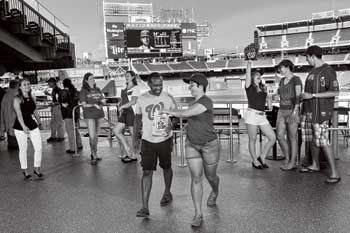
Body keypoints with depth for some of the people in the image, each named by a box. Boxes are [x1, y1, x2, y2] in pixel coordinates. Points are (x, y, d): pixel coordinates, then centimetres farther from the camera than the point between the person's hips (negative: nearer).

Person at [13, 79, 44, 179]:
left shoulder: (32, 98, 6)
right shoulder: (17, 99, -10)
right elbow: (19, 114, -22)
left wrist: (39, 123, 22)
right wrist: (24, 126, -34)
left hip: (32, 124, 5)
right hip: (20, 127, -4)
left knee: (39, 147, -1)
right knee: (23, 149, 5)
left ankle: (37, 168, 17)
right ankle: (25, 171, 22)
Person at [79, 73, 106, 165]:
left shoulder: (97, 90, 13)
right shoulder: (83, 91, -2)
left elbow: (103, 101, 14)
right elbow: (84, 105, -8)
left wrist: (102, 102, -10)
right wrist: (94, 105, -21)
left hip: (99, 113, 5)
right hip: (89, 114, -5)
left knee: (96, 135, 11)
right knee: (92, 136, -10)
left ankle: (94, 154, 22)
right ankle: (94, 156, -6)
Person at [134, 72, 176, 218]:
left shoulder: (168, 98, -6)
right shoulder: (141, 99, -4)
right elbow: (138, 118, 9)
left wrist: (171, 125, -14)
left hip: (165, 140, 1)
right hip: (148, 141, 0)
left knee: (166, 168, 17)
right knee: (147, 172, -7)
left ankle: (167, 193, 43)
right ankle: (145, 207, -4)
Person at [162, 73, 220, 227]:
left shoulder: (206, 101, -21)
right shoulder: (196, 101, 6)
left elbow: (185, 114, -26)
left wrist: (169, 112, -12)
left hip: (209, 145, -6)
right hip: (192, 144, 6)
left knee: (210, 177, 14)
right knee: (196, 178, -3)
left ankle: (215, 192, 50)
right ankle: (198, 214, 4)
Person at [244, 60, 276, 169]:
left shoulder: (263, 88, 17)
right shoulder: (249, 86, 0)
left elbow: (267, 98, 28)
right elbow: (248, 76, -17)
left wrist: (269, 101, 7)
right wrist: (249, 65, -25)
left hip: (262, 115, 6)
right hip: (252, 114, -6)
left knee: (272, 137, 2)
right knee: (253, 139, 0)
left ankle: (262, 157, 16)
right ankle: (255, 161, 15)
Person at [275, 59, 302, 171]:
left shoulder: (296, 79, -7)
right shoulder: (282, 80, 16)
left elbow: (298, 96, -17)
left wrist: (295, 112, -27)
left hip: (292, 111, -7)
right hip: (282, 111, 7)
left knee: (292, 138, -1)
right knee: (280, 136, -1)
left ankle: (292, 163, 8)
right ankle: (287, 159, 15)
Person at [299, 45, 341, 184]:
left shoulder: (328, 71, -12)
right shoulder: (313, 71, 13)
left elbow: (335, 92, -18)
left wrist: (312, 95, -19)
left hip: (320, 112, -8)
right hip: (308, 111, 8)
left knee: (322, 142, -9)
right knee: (312, 139, 14)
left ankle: (334, 173, -2)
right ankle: (315, 165, 29)